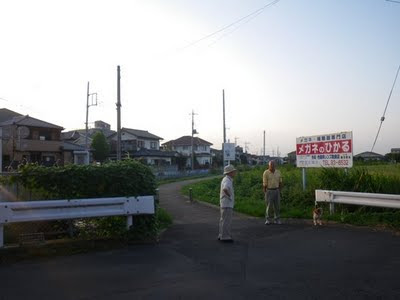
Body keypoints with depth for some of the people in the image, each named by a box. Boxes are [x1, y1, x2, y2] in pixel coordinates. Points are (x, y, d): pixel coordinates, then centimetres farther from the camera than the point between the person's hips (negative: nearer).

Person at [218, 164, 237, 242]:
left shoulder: (225, 179, 13)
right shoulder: (227, 181, -19)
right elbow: (225, 189, -39)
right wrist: (229, 196, -23)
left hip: (224, 204, 10)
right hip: (227, 204, -10)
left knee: (223, 220, 14)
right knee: (227, 221, -4)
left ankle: (222, 236, 21)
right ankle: (225, 237, 2)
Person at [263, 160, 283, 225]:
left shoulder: (278, 172, 3)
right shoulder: (266, 173, -9)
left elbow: (280, 182, 10)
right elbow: (264, 184, -9)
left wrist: (279, 191, 7)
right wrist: (265, 193, -9)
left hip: (276, 191, 4)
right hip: (269, 191, -4)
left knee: (277, 206, 6)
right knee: (268, 206, -3)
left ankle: (277, 219, 16)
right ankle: (267, 220, 6)